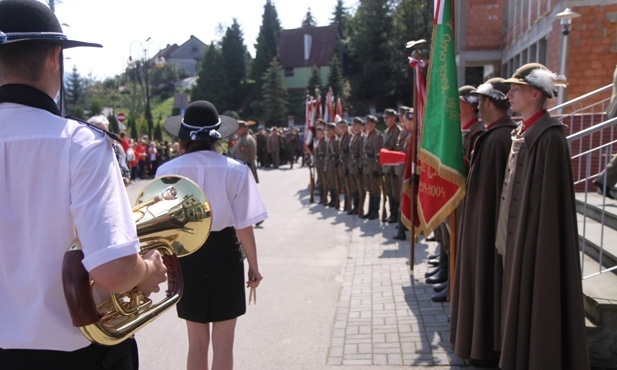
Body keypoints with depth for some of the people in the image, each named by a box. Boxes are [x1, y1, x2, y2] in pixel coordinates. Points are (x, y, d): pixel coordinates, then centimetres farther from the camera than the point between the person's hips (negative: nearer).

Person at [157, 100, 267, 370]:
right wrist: (253, 266, 2)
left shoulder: (168, 170, -7)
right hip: (224, 253, -2)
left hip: (186, 254, 2)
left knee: (197, 342, 18)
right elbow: (244, 227, -9)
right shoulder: (236, 170, -12)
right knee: (223, 344, 12)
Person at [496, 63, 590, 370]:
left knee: (536, 301, 2)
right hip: (518, 234, 9)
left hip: (536, 237, -9)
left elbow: (550, 195, -19)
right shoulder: (521, 133, 11)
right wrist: (507, 235, 14)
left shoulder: (549, 137, -16)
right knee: (519, 297, 17)